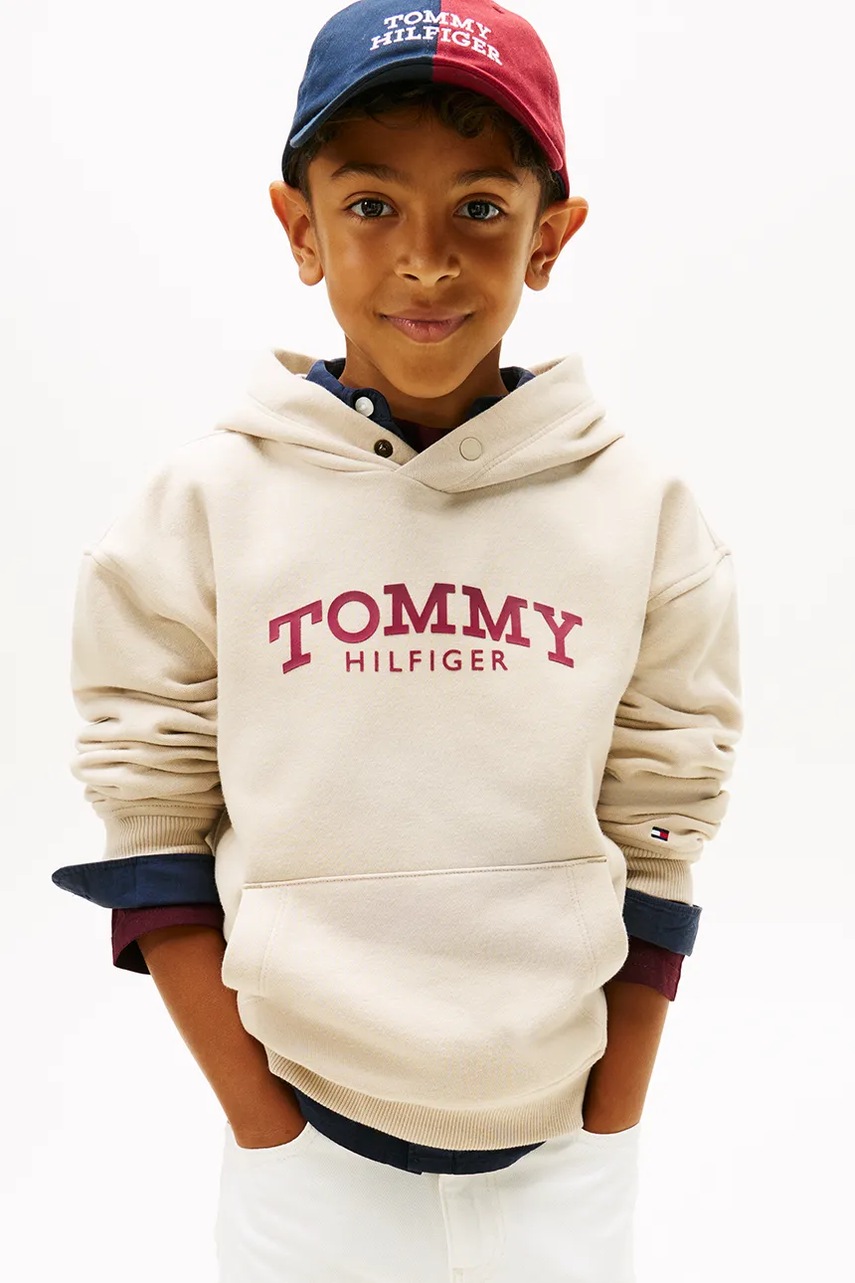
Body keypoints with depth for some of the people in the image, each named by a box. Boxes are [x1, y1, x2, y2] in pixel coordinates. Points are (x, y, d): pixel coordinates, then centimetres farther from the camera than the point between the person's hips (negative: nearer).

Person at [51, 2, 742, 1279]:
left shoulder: (643, 513, -5)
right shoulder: (209, 502, -8)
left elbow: (655, 853, 0)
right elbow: (153, 836, -5)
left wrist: (605, 1145, -2)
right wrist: (269, 1138, -8)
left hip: (560, 1146, 1)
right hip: (307, 1150, -1)